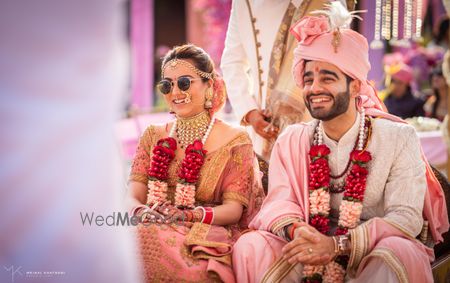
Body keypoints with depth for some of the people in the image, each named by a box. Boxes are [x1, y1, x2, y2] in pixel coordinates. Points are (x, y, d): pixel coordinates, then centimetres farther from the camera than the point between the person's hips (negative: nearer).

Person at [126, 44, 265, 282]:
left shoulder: (235, 141, 5)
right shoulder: (153, 137, 18)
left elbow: (233, 209, -3)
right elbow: (133, 195, 6)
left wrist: (190, 215, -24)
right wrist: (141, 211, -20)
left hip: (206, 236, -3)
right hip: (156, 231, 4)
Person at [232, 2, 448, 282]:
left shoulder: (399, 139, -4)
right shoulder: (291, 140, 7)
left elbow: (405, 216, -12)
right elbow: (279, 202, 0)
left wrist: (338, 244, -27)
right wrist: (296, 231, -26)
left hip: (371, 255, -2)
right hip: (307, 257, 3)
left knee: (398, 254, -36)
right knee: (251, 245, -24)